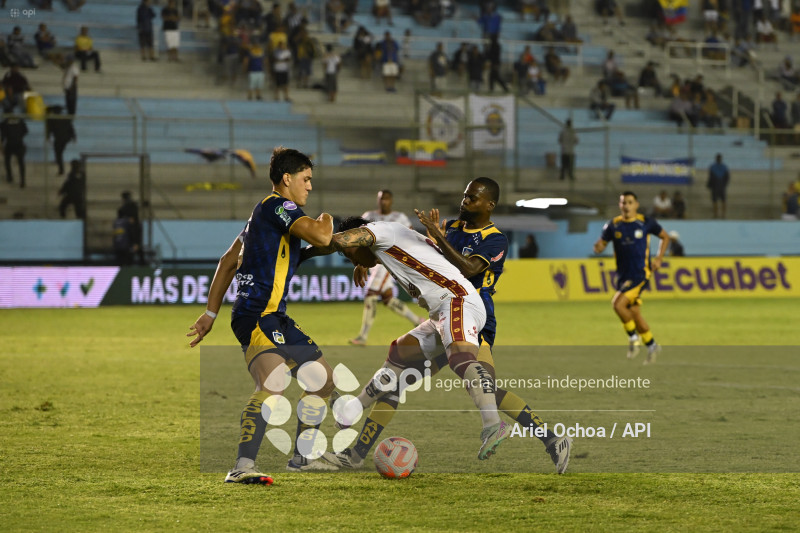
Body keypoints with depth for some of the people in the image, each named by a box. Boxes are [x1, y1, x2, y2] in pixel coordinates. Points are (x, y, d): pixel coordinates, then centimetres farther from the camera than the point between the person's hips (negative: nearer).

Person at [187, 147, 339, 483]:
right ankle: (243, 467, -40)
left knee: (324, 378, 18)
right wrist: (326, 221, 1)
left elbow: (228, 261, 27)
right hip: (256, 315, -11)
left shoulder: (263, 213, 23)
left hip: (274, 318, 11)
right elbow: (319, 237, -23)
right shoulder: (277, 206, -8)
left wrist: (211, 313, 28)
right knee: (273, 385, -30)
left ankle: (301, 457, 26)